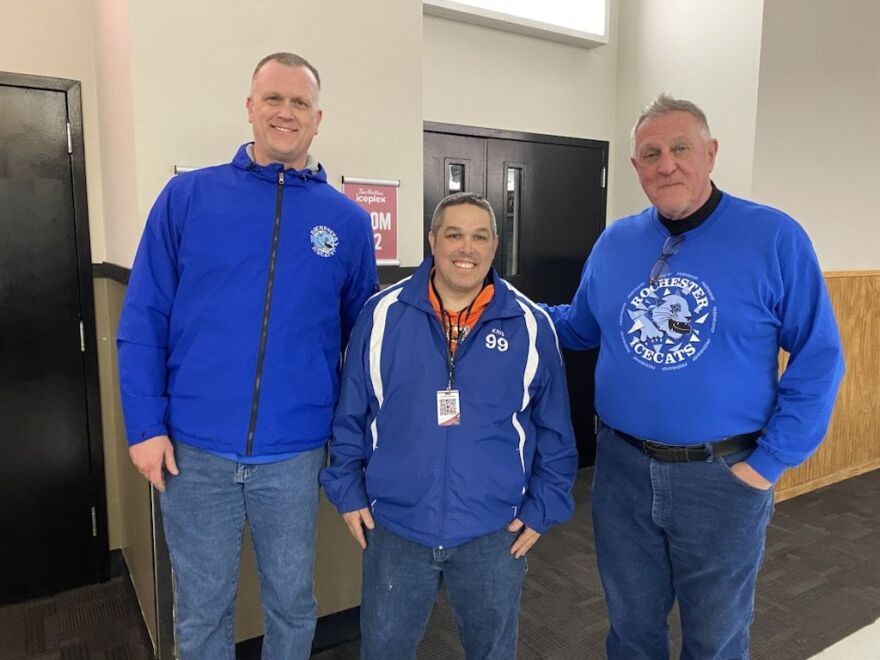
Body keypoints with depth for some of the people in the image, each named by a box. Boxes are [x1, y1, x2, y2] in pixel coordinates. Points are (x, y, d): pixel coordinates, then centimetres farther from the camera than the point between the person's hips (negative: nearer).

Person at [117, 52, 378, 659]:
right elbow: (143, 319, -1)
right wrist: (145, 424, -6)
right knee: (201, 610, 19)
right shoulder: (188, 196, -2)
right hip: (194, 449, 0)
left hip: (295, 454, 1)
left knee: (292, 604, 19)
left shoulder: (348, 221, 1)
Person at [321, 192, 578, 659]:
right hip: (394, 526, 0)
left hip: (494, 532, 1)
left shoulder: (531, 325, -5)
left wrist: (543, 507, 0)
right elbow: (350, 415, 1)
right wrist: (348, 491, 0)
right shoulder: (382, 314, -6)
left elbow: (553, 430, 2)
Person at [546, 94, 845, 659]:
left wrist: (770, 461, -12)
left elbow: (819, 357, -9)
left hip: (724, 476, -2)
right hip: (622, 467, 3)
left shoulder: (774, 237, -11)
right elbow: (581, 326, 14)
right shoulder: (614, 243, 1)